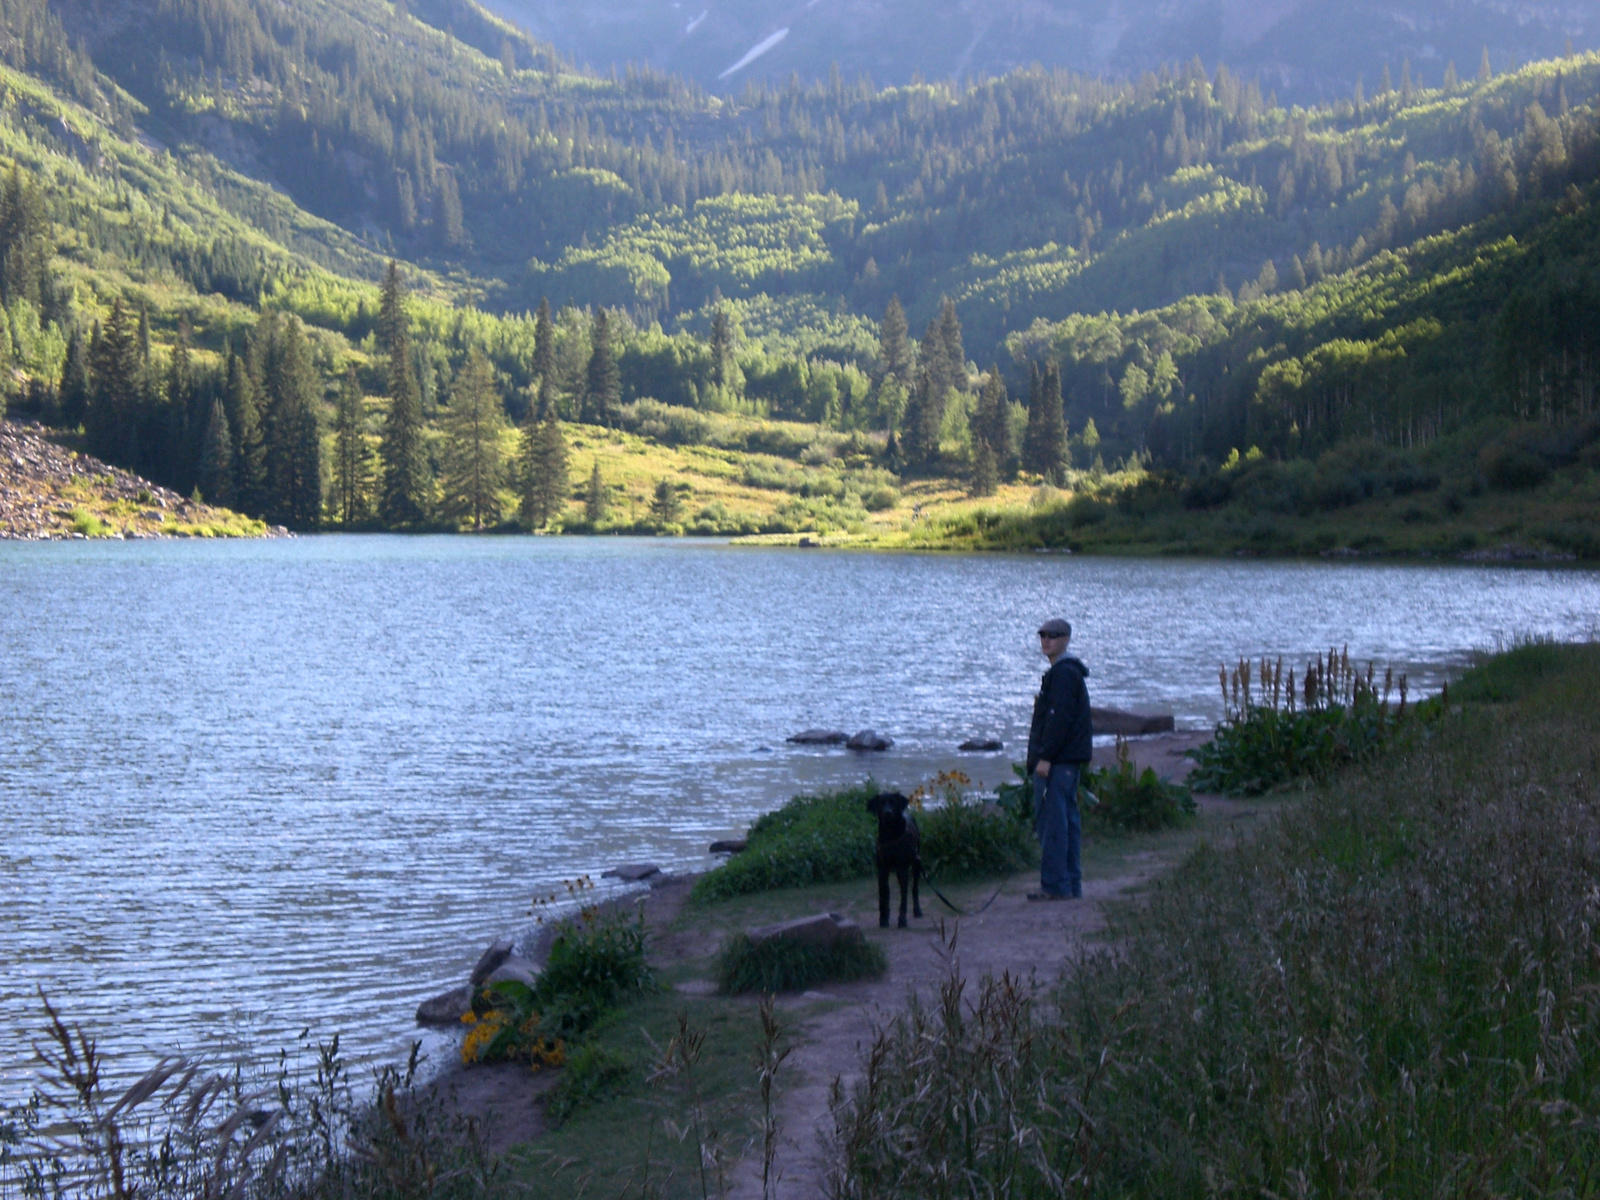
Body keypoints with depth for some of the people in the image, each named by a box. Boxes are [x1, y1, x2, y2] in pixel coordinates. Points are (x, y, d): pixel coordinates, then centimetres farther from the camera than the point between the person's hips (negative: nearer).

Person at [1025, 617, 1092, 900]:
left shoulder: (1064, 673, -13)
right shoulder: (1066, 671, 21)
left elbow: (1060, 718, -21)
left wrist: (1045, 757, -22)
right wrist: (1042, 755, 22)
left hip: (1058, 760, -11)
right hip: (1069, 759, 11)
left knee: (1052, 821, -10)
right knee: (1068, 820, 12)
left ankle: (1055, 885, -9)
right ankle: (1071, 884, 16)